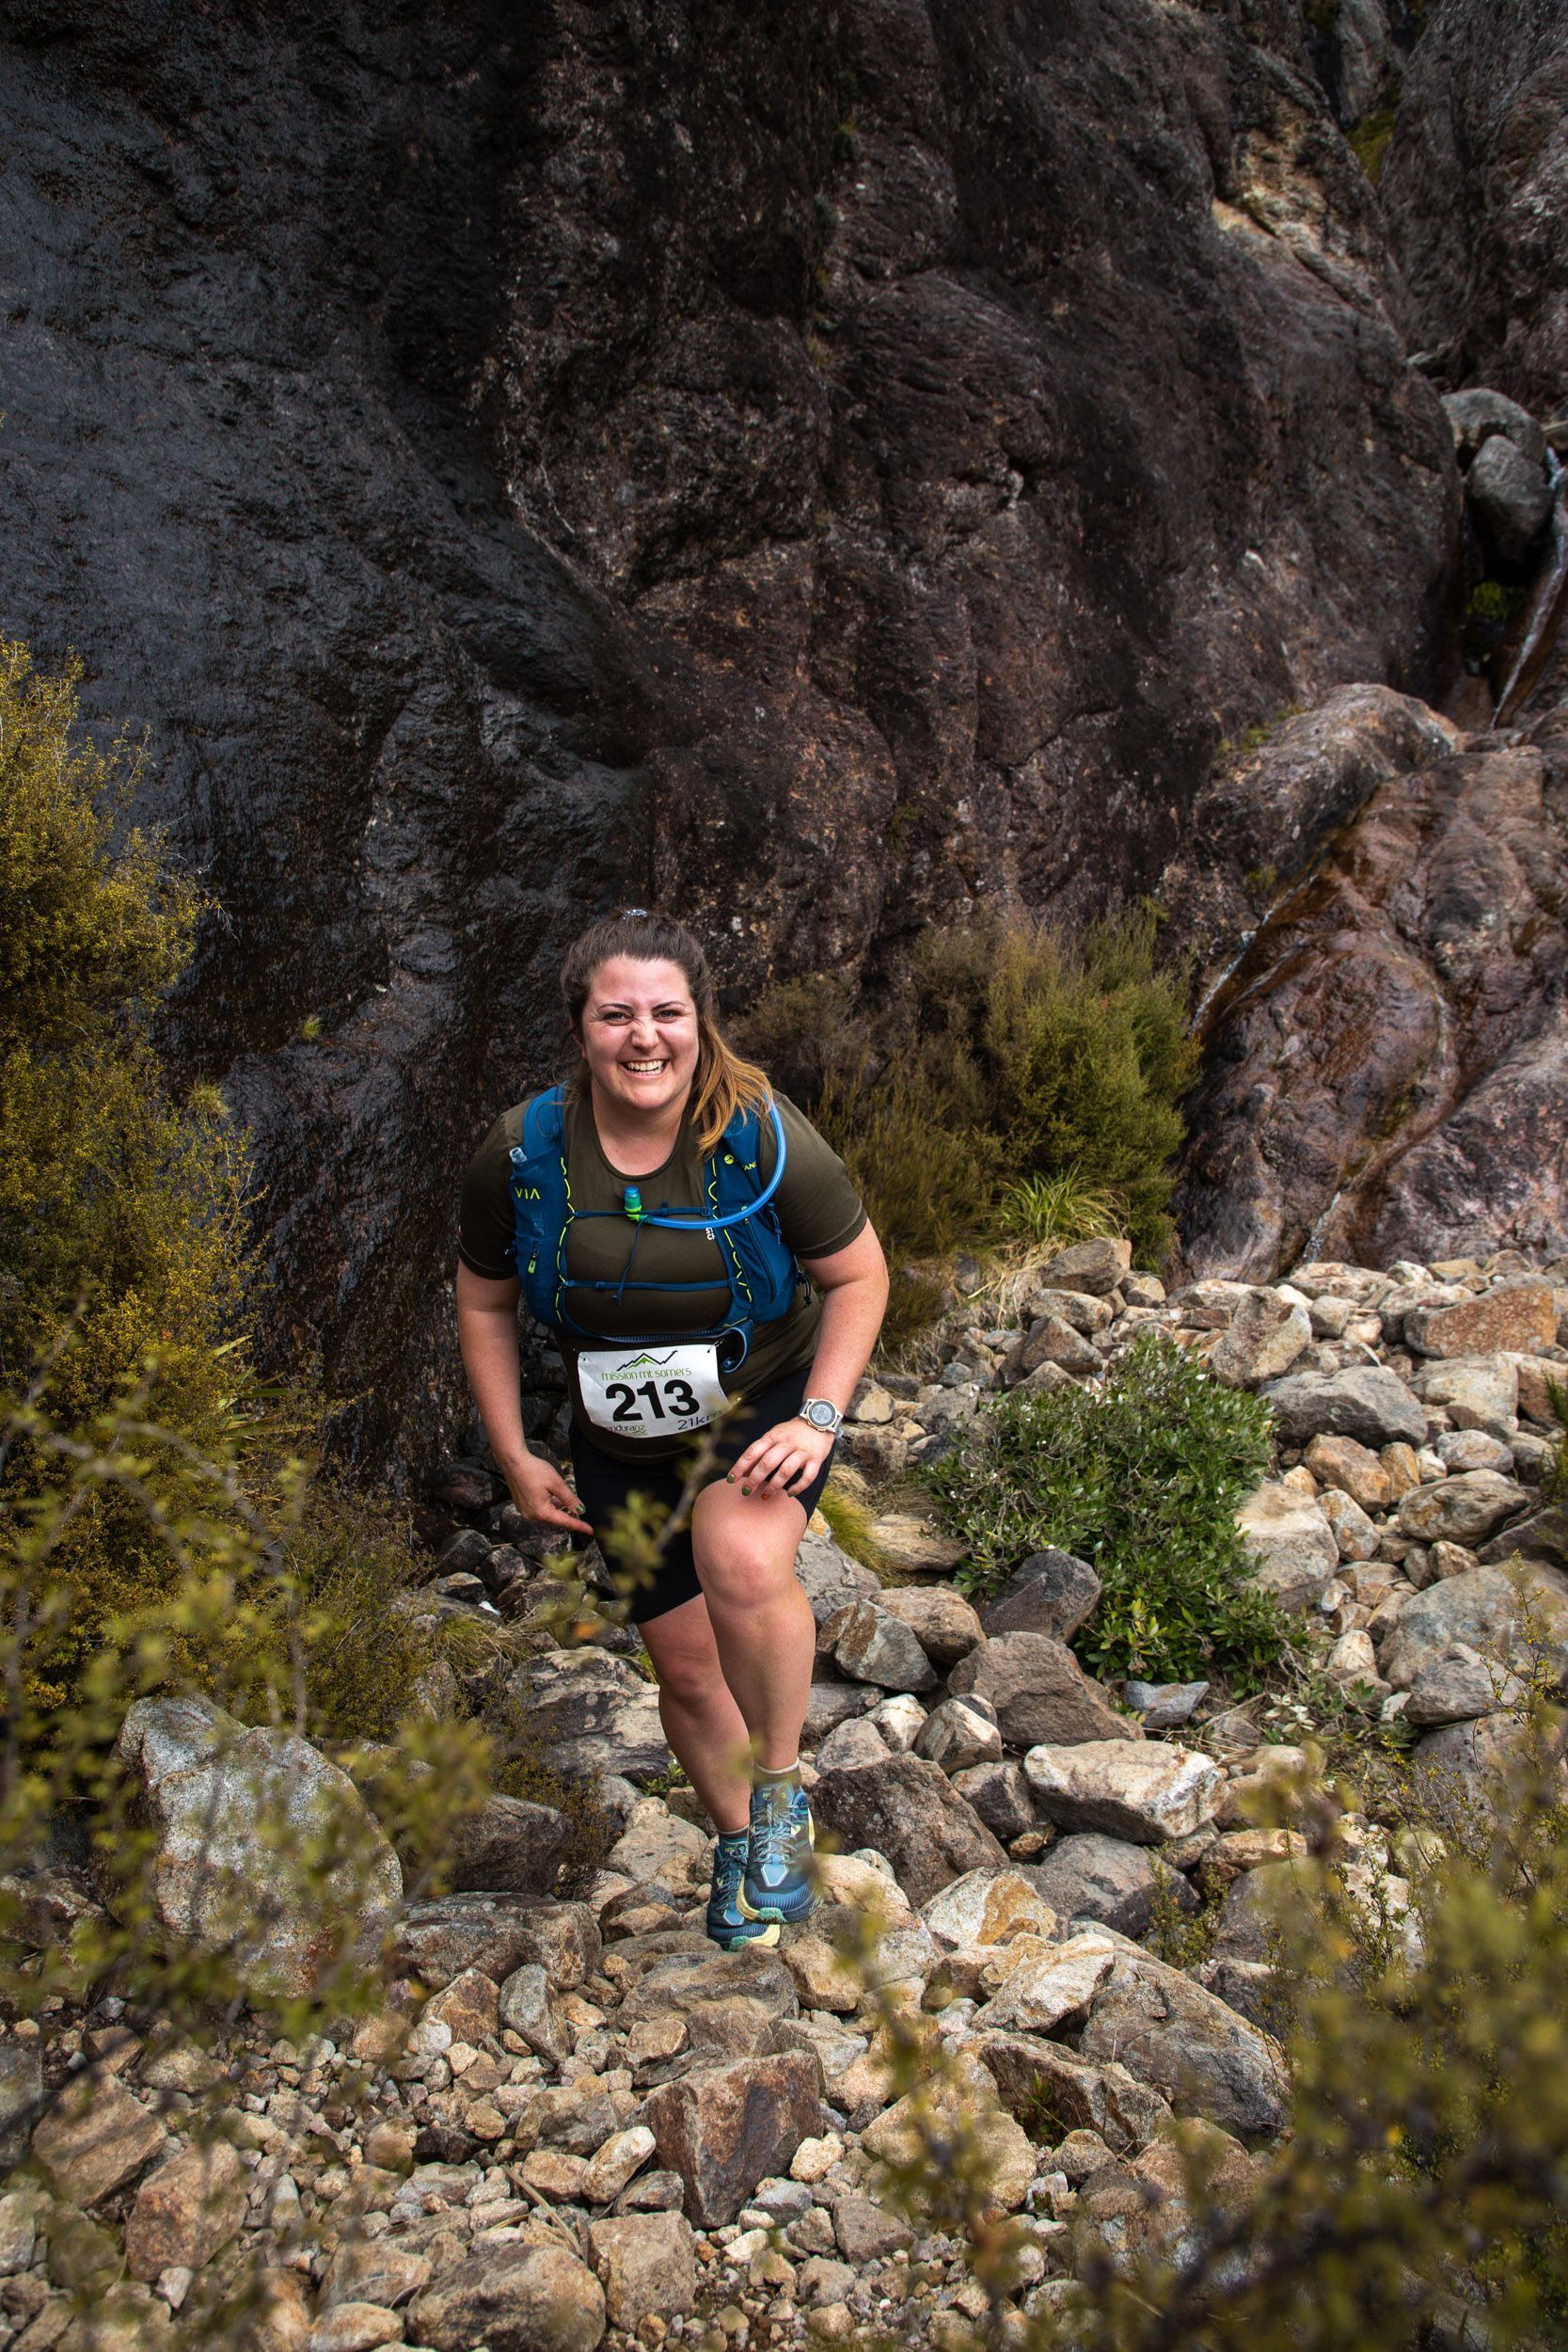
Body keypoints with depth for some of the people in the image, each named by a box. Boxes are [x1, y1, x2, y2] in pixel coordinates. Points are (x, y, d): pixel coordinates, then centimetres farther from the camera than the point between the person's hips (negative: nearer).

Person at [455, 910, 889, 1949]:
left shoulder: (765, 1139, -20)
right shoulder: (523, 1153, -14)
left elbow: (860, 1274, -8)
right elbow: (484, 1302, 1)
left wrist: (818, 1419, -18)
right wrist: (515, 1455, -2)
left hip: (763, 1408, -3)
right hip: (625, 1448, 3)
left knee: (743, 1567, -35)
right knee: (688, 1669, 12)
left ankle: (782, 1787, -8)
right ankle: (740, 1843, 42)